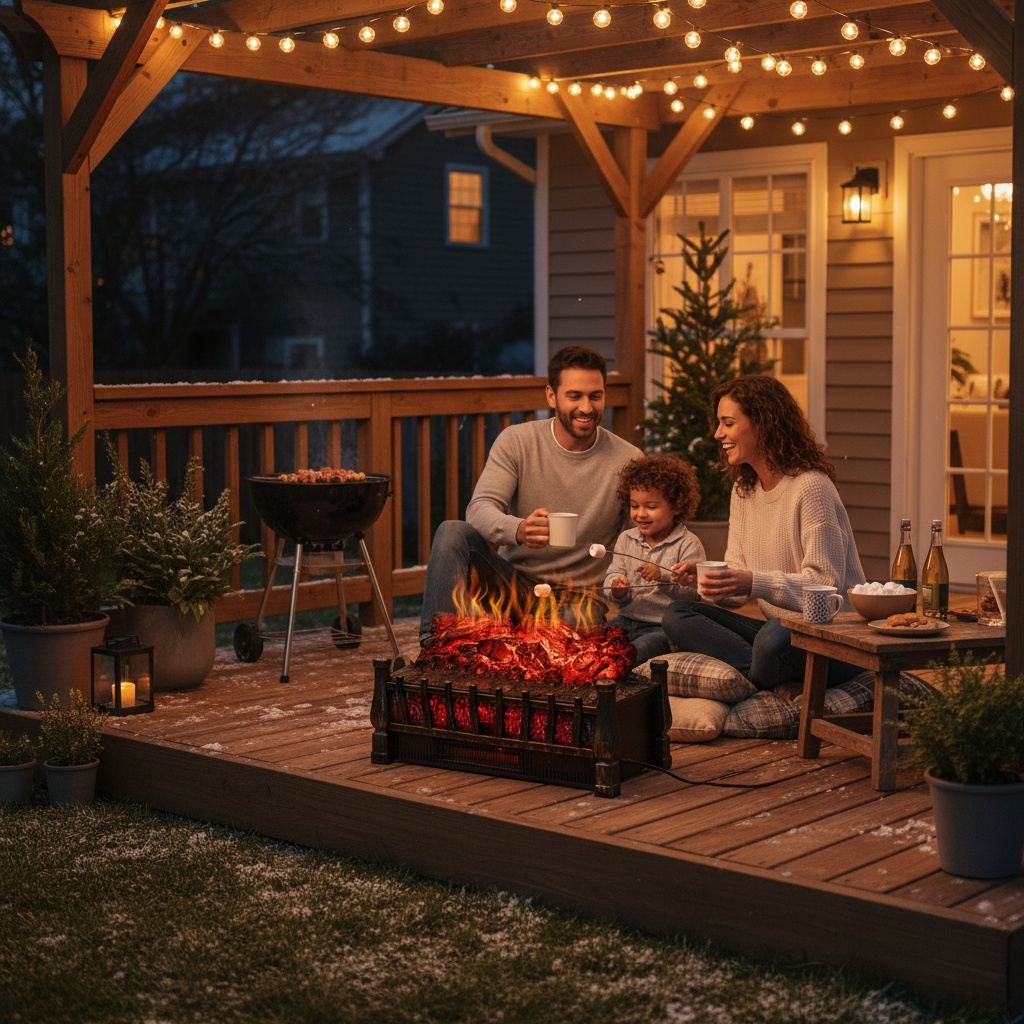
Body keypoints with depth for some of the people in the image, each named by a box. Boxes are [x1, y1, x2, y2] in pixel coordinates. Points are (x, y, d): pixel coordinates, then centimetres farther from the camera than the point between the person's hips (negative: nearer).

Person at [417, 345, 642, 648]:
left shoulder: (627, 461, -3)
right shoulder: (517, 441, -2)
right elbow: (479, 509, -15)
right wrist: (518, 530, -39)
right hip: (516, 583, 2)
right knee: (452, 532, -24)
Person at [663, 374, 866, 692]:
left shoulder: (810, 487, -14)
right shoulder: (743, 490, 13)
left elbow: (827, 584, -20)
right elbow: (739, 587, 11)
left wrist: (755, 583, -31)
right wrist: (706, 577, -11)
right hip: (778, 628, 9)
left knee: (776, 636, -41)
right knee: (677, 615, -11)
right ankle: (782, 682, -25)